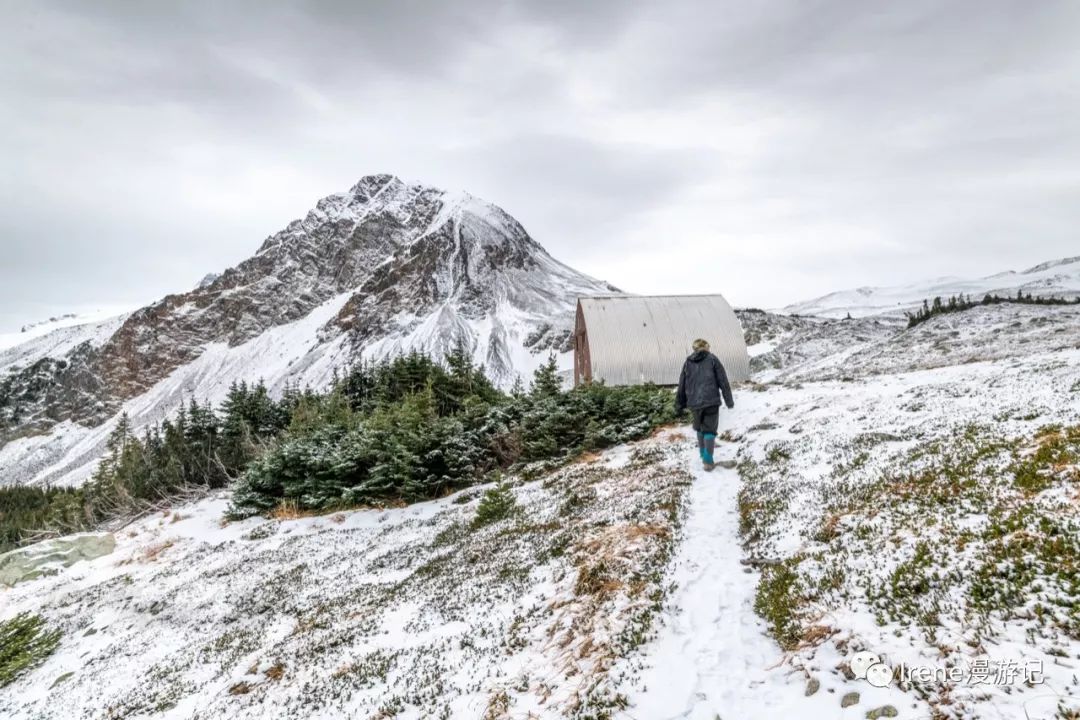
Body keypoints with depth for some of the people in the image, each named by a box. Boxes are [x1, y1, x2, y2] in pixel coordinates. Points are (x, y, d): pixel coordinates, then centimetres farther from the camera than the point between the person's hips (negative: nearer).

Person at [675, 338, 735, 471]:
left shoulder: (688, 362, 11)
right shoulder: (712, 359, 3)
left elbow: (682, 386, 11)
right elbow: (723, 382, 0)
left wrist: (679, 406, 16)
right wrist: (729, 400, 7)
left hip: (694, 403, 3)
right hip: (711, 401, -3)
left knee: (700, 428, 21)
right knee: (709, 429, 1)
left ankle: (703, 454, 30)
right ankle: (708, 460, -8)